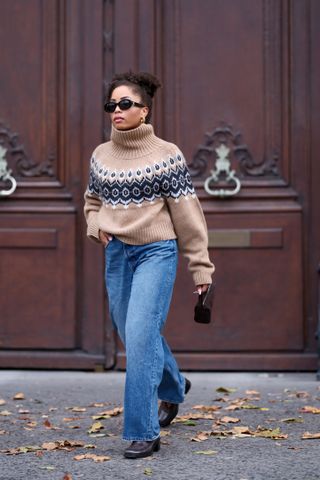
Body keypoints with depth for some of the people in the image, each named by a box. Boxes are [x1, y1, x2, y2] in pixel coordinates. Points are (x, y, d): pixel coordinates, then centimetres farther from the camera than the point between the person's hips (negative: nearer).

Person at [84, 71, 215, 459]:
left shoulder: (166, 155, -8)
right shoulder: (101, 156, 7)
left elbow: (187, 215, -6)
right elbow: (92, 201, 24)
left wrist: (200, 267, -6)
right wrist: (96, 226, 2)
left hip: (156, 253, -6)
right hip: (116, 255, 6)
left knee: (140, 336, -16)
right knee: (132, 337, 15)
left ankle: (143, 432, -10)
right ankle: (174, 386, 44)